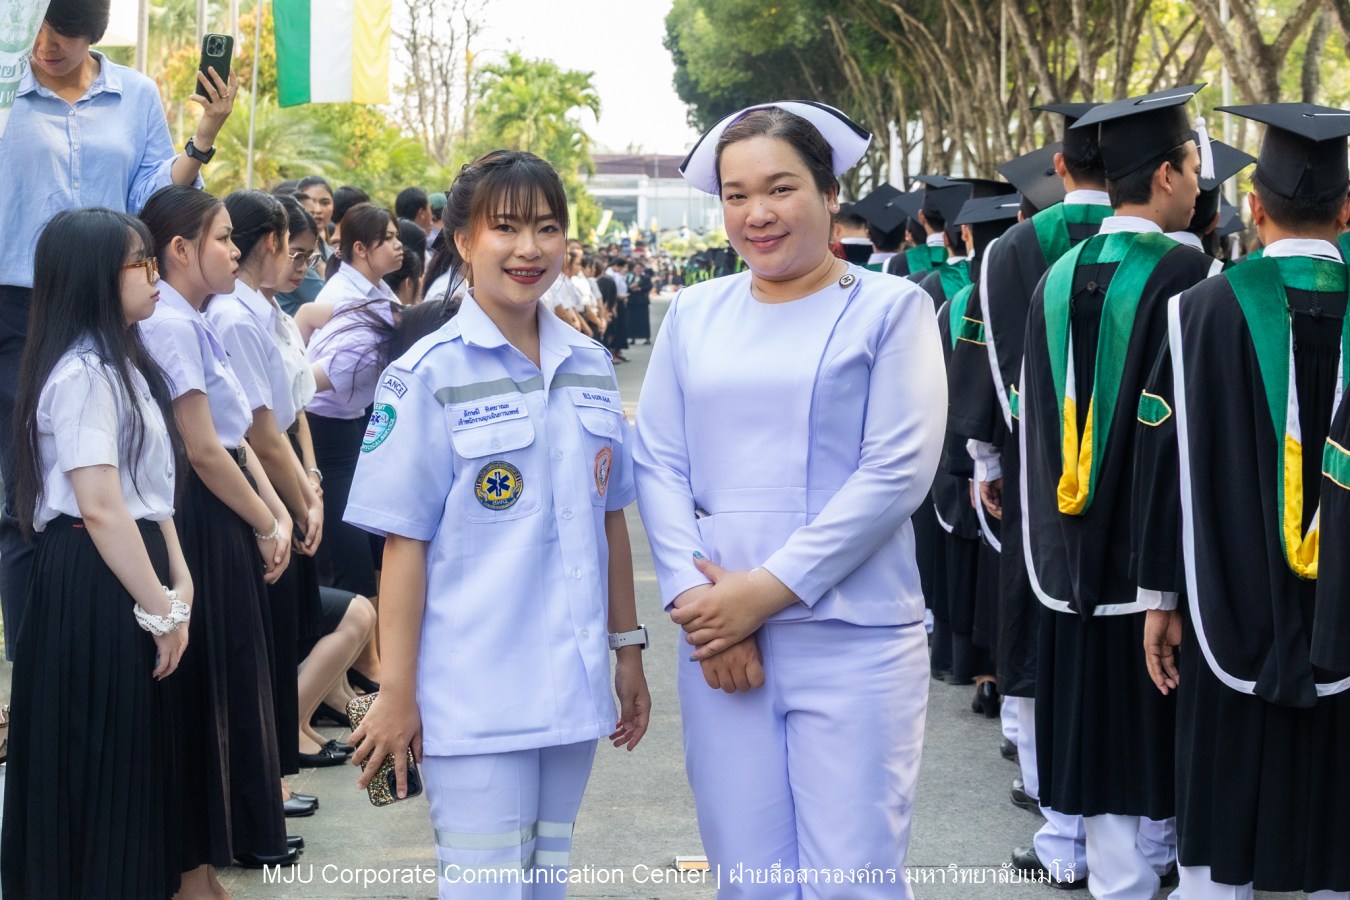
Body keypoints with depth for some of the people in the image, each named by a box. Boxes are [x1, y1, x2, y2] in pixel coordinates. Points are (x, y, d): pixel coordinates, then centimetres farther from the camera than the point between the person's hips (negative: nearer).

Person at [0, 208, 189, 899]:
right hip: (93, 582, -10)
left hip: (132, 568, 10)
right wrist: (159, 609, -18)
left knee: (138, 757, 16)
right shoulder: (82, 374, -17)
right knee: (100, 765, 0)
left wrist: (178, 583, 12)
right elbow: (100, 509, -22)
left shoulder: (122, 364, 15)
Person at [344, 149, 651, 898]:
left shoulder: (590, 367, 8)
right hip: (473, 693, -5)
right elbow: (405, 541, -9)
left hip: (571, 686, 5)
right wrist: (396, 693, -10)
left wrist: (628, 648, 14)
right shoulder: (430, 376, -8)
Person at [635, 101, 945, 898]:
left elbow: (898, 471, -9)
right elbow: (659, 463, 6)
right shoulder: (694, 314, 10)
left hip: (852, 639, -3)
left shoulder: (889, 308, -1)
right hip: (719, 634, 4)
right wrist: (697, 595, -9)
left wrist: (767, 588, -14)